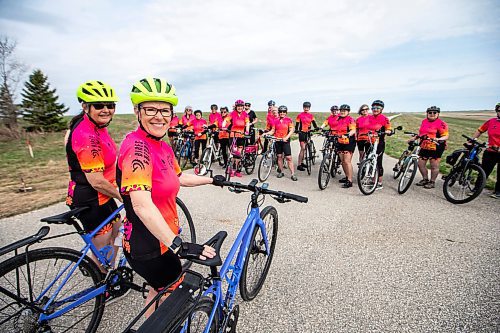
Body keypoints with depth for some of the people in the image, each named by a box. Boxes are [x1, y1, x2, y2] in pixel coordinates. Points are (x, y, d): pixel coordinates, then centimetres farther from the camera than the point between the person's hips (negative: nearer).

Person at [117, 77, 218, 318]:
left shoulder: (164, 148, 3)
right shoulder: (137, 145, -24)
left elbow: (179, 177, 19)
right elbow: (141, 205, -33)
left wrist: (213, 180, 23)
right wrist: (178, 245, -35)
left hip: (162, 240, 8)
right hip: (148, 247, -8)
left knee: (160, 292, 29)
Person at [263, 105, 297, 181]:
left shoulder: (289, 120, 0)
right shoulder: (276, 121, 7)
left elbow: (291, 130, -6)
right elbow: (273, 131, 8)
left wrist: (286, 137, -20)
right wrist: (266, 133, -9)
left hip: (285, 141, -3)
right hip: (277, 140, 3)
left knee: (288, 158, -6)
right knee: (279, 156, 10)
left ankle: (293, 174, -2)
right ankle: (281, 172, 23)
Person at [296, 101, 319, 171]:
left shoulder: (311, 115, 8)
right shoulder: (300, 115, -5)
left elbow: (313, 123, 3)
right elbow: (297, 124, -7)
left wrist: (316, 127, -16)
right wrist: (296, 130, -25)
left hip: (308, 133, 5)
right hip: (302, 133, -5)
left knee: (305, 148, 12)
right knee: (303, 148, -10)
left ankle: (302, 162, 24)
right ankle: (299, 165, -6)